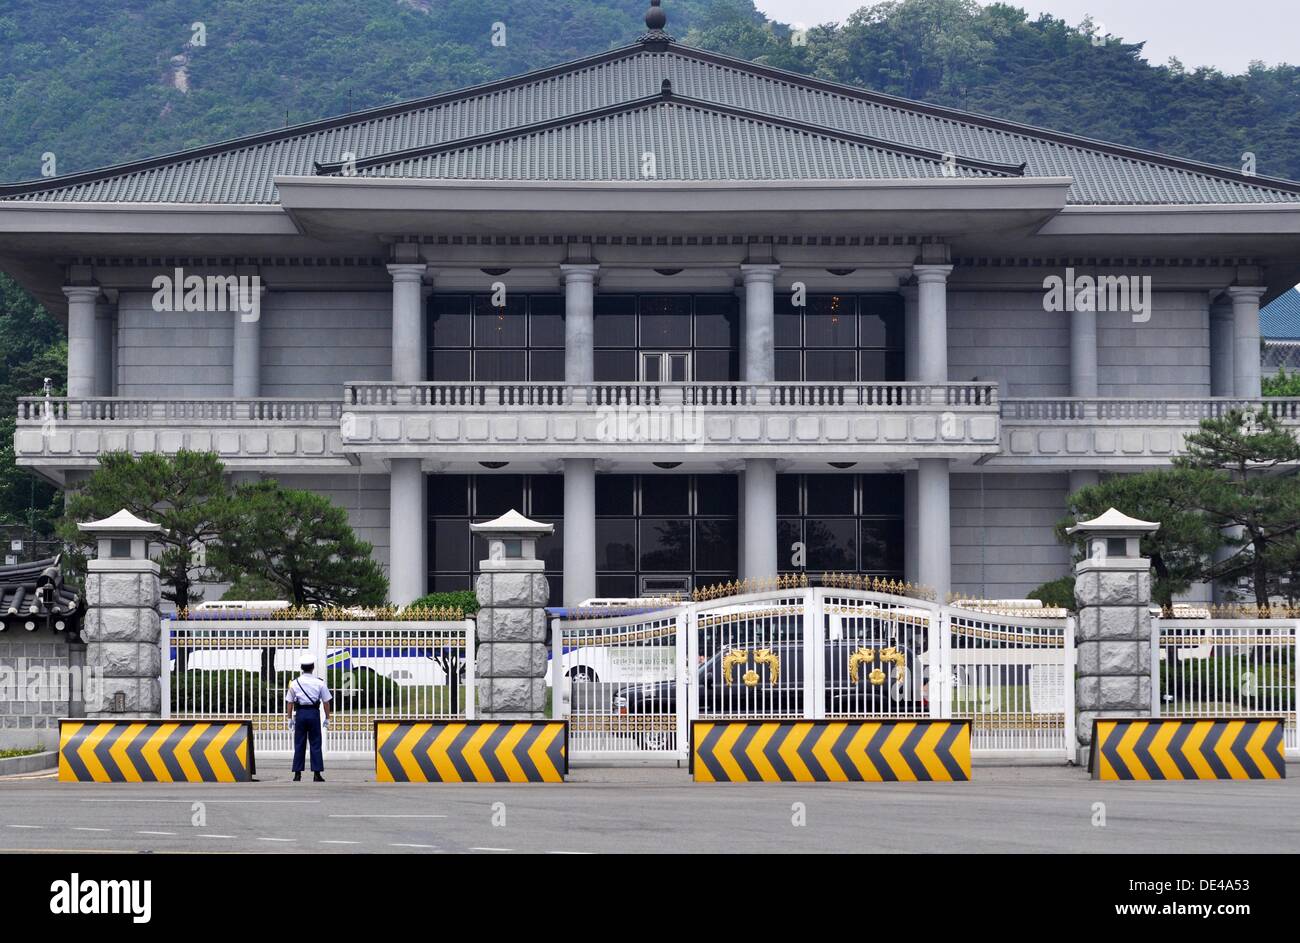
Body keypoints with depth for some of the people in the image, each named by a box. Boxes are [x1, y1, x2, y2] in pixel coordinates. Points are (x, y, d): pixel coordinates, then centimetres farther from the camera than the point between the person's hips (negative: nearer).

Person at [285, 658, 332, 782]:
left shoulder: (294, 683, 1)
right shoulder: (319, 683, -2)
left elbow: (289, 702, 3)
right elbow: (326, 702, -1)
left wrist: (290, 718, 9)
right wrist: (327, 718, 8)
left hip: (300, 714, 1)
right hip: (314, 713, -1)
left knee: (299, 745, 6)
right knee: (315, 744, 3)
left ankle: (297, 774, 5)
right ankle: (317, 774, 0)